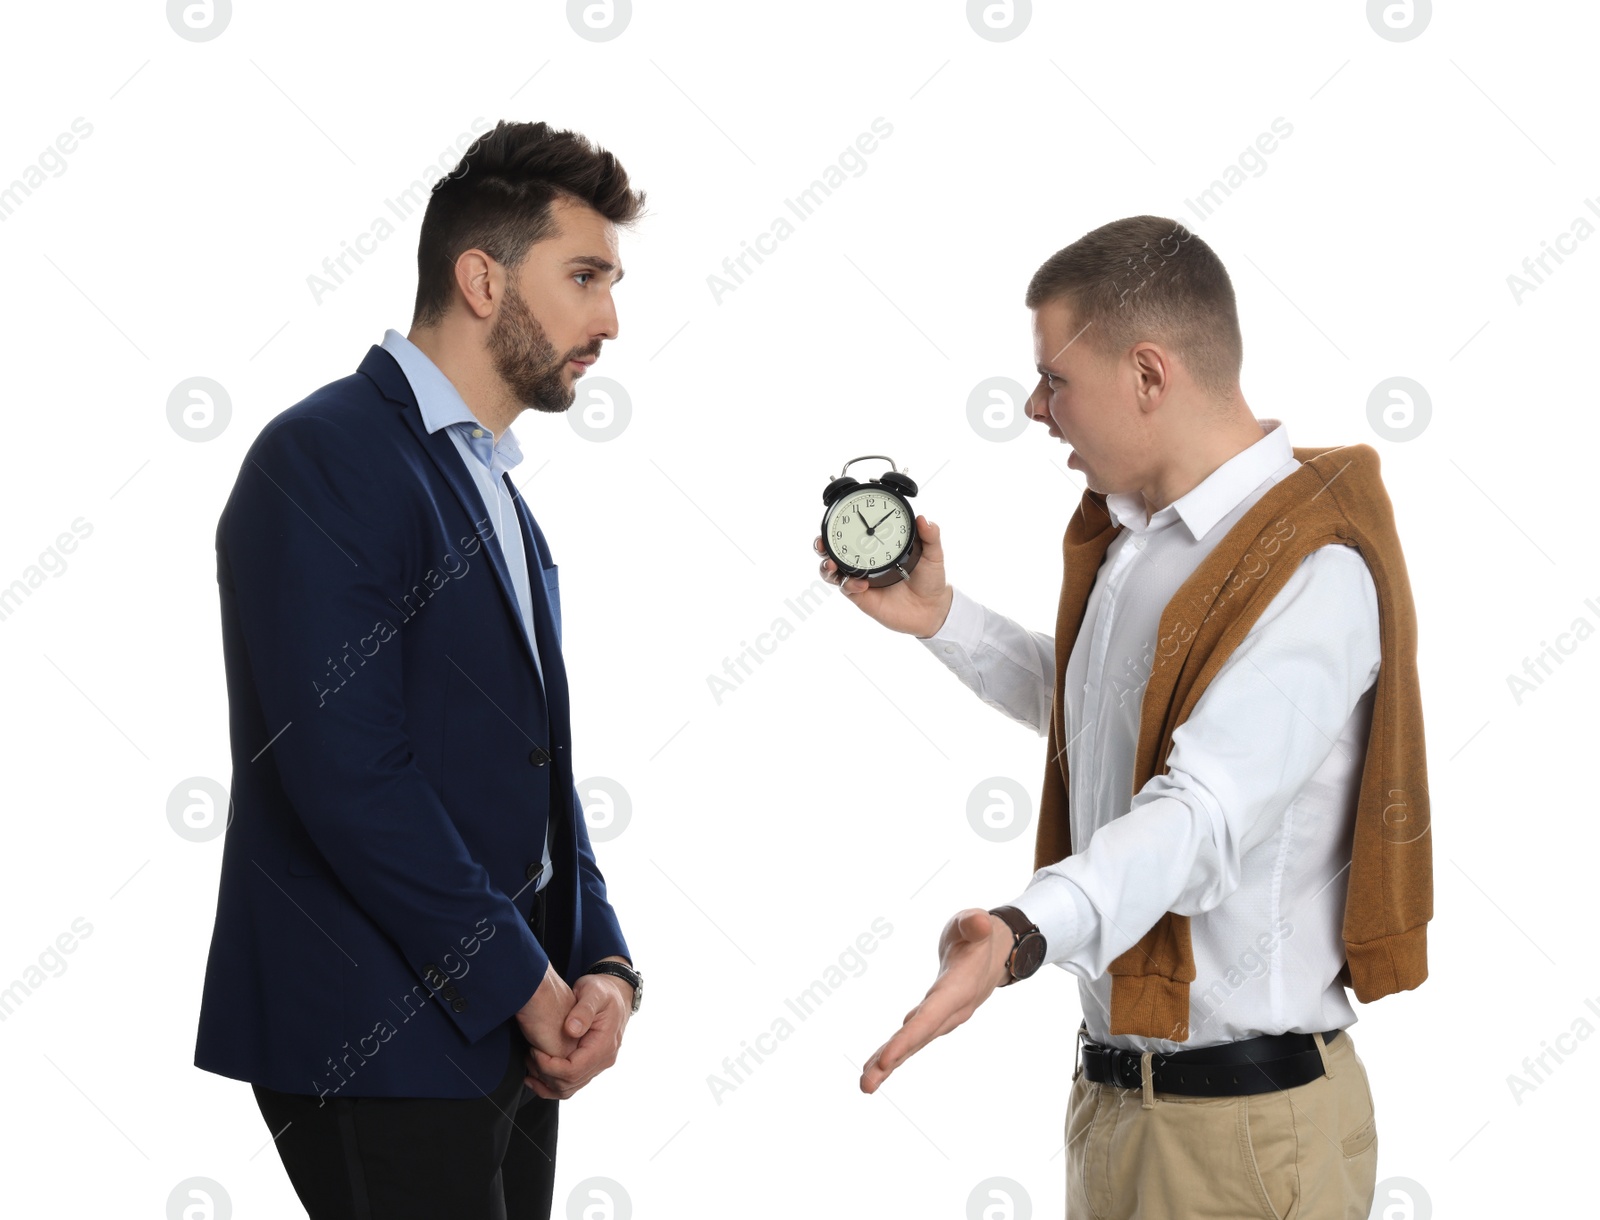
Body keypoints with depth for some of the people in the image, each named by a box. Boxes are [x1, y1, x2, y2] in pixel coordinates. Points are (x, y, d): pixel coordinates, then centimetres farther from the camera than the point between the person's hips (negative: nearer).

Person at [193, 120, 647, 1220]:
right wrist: (530, 986, -13)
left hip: (510, 1034, 8)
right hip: (380, 1048, -8)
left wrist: (602, 966, 0)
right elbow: (345, 776, -19)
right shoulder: (324, 456, -11)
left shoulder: (498, 494, 18)